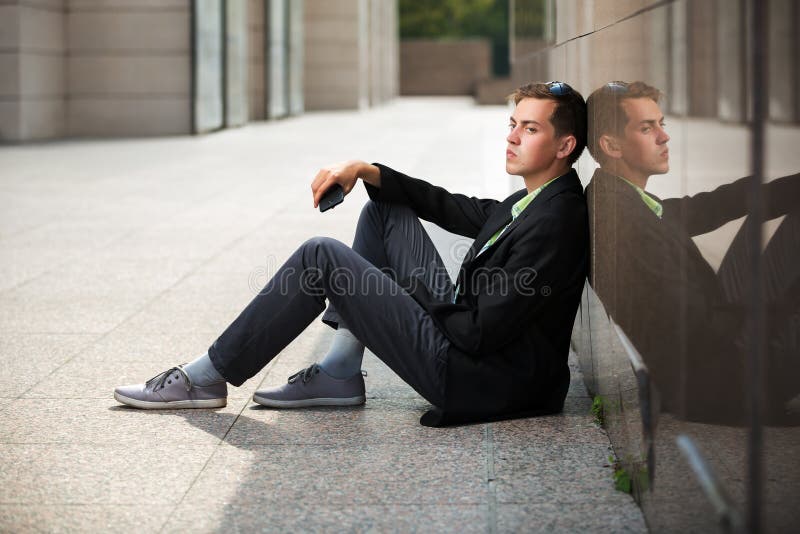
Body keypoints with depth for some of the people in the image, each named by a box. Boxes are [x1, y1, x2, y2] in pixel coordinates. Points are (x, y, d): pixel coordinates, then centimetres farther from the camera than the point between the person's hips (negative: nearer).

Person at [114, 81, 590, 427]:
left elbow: (484, 332, -22)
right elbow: (450, 208, 17)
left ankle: (207, 378, -1)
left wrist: (424, 300, -5)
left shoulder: (554, 221, -18)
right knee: (384, 209, 16)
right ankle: (339, 374, 10)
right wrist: (364, 171, 4)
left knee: (322, 256, -11)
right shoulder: (530, 203, 13)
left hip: (475, 376, -10)